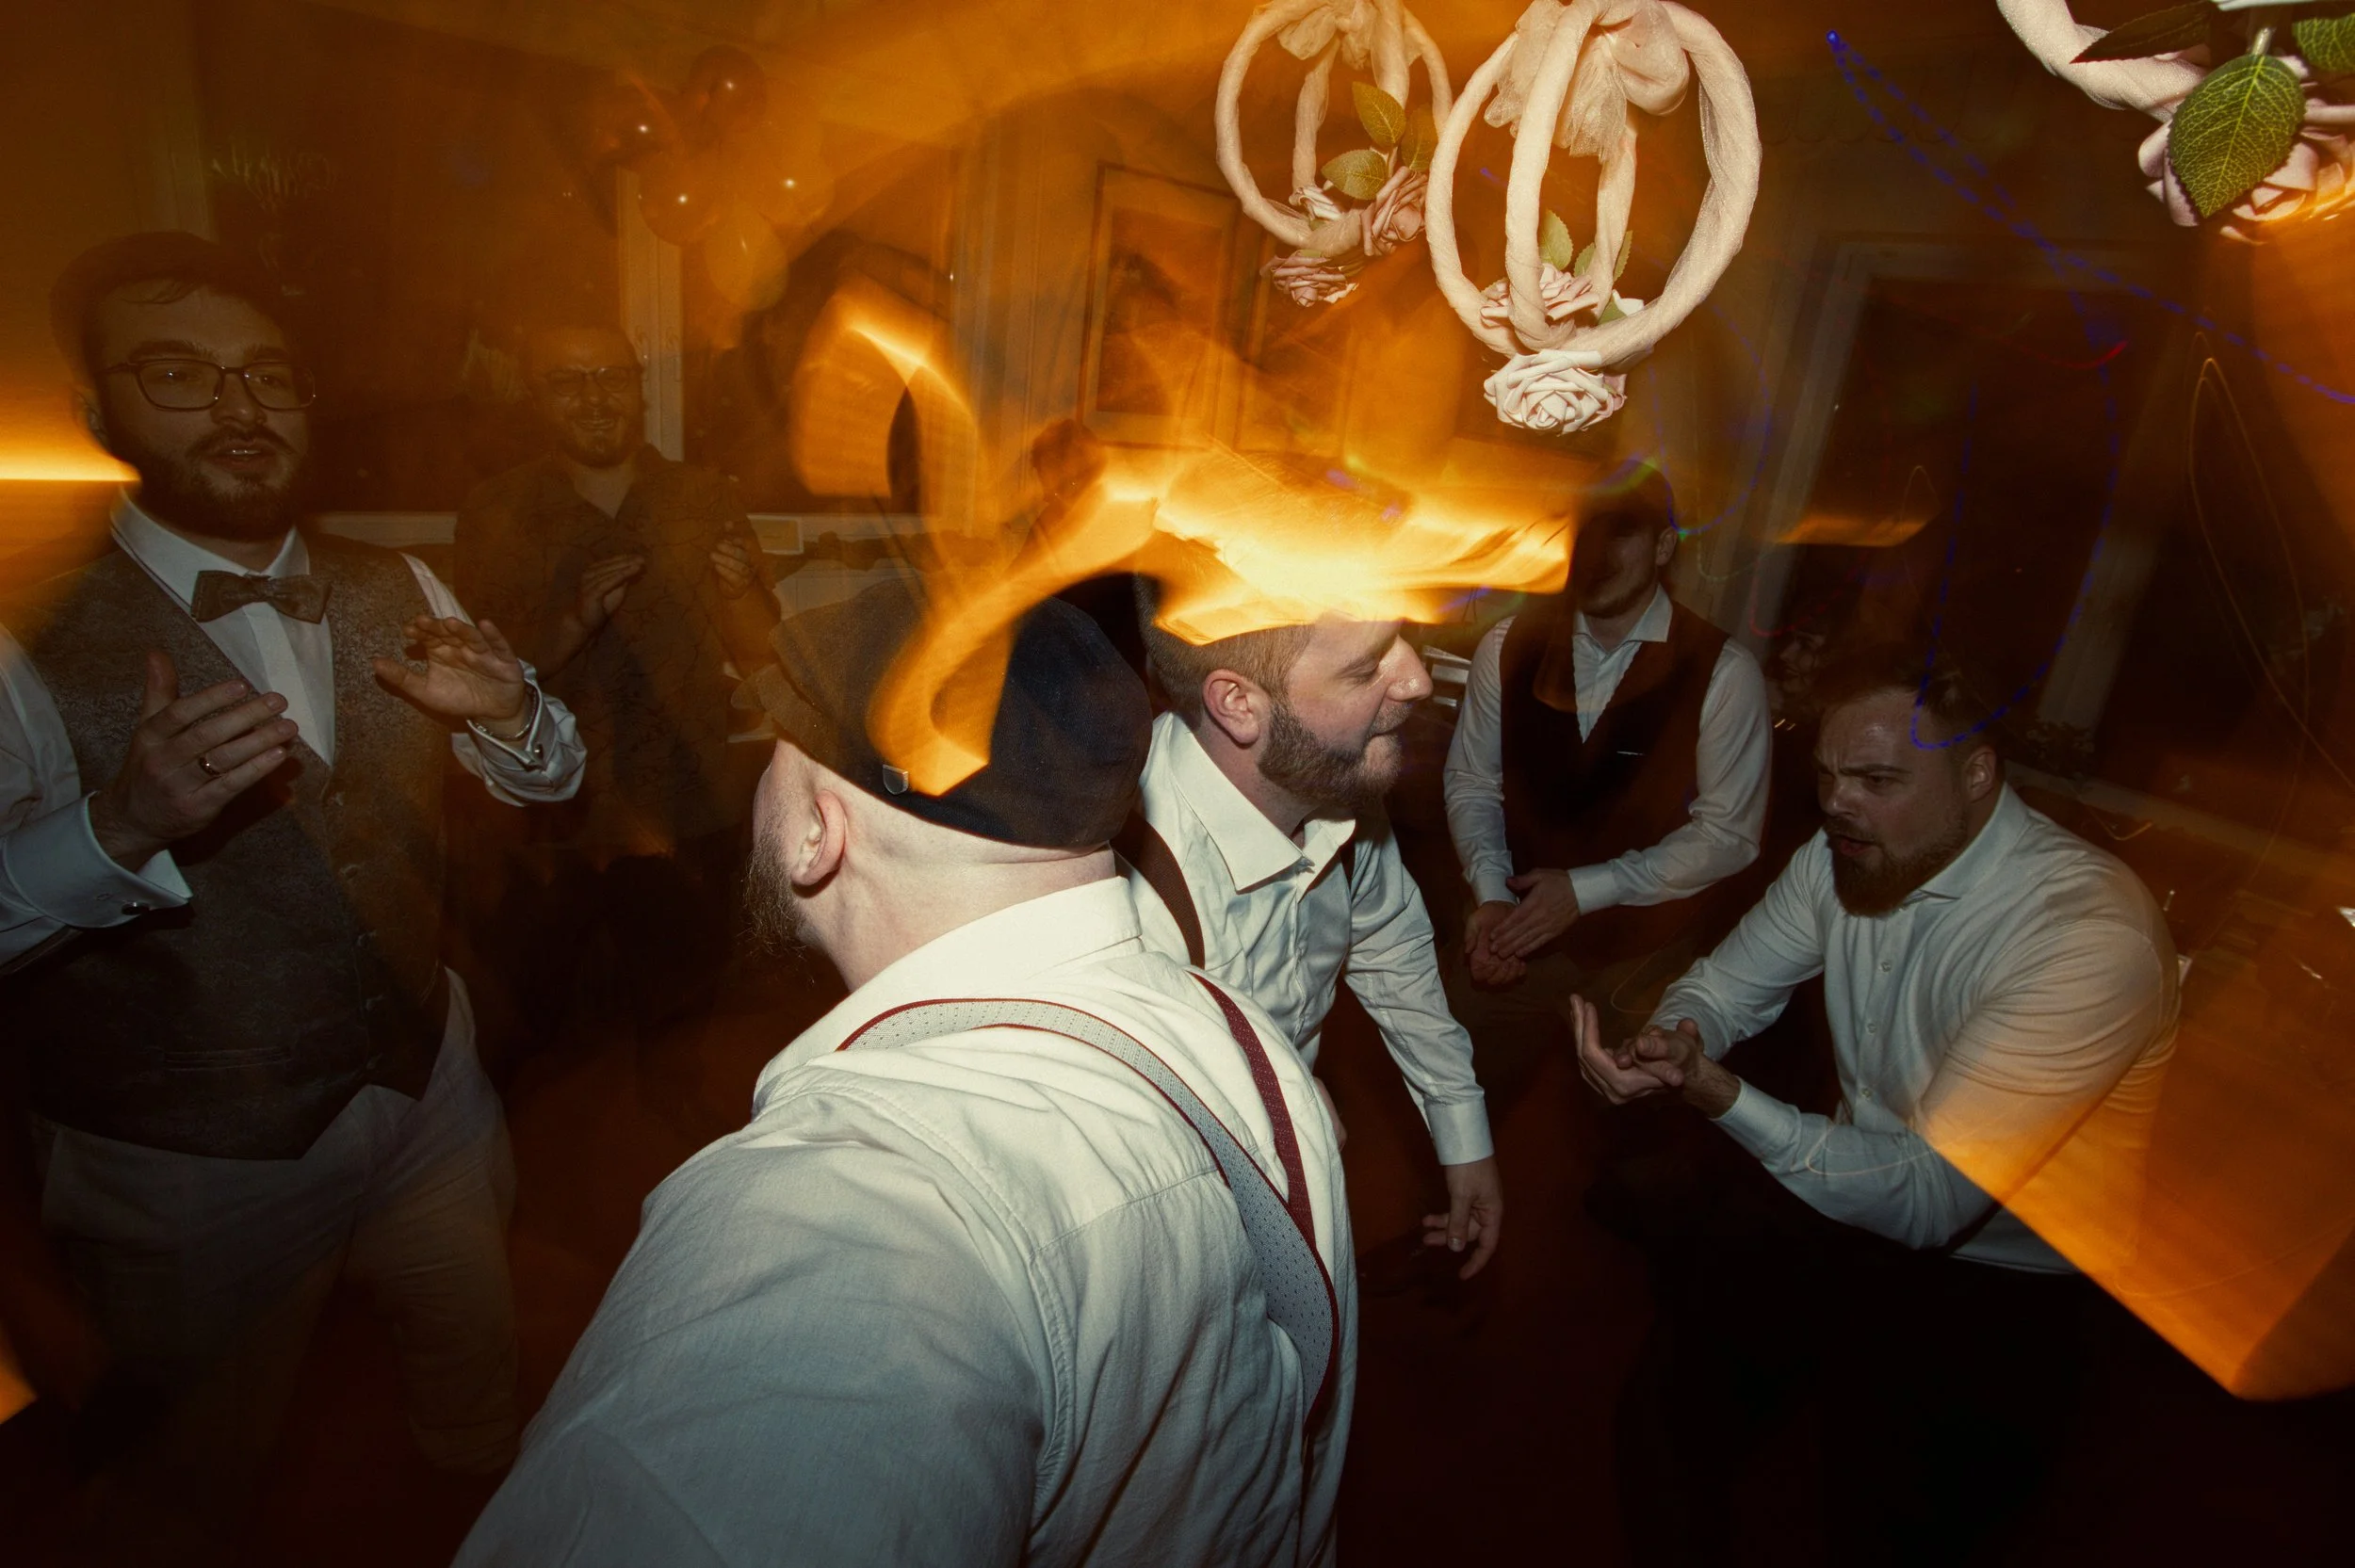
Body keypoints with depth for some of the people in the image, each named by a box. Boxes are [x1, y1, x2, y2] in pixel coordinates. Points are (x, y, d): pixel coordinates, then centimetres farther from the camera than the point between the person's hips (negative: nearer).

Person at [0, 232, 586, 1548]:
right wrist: (121, 825, -41)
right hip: (195, 1168, -4)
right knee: (213, 1475, 20)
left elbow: (549, 780, 2)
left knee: (482, 1368, 25)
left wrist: (510, 712, -20)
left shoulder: (400, 597, 0)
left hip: (427, 1088, 5)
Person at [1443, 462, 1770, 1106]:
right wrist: (1491, 894, -14)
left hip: (1641, 952, -1)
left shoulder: (1724, 672, -10)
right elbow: (1471, 780, 1)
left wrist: (1586, 889, -17)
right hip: (1518, 929, 2)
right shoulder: (1509, 644, -3)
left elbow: (1729, 833, -10)